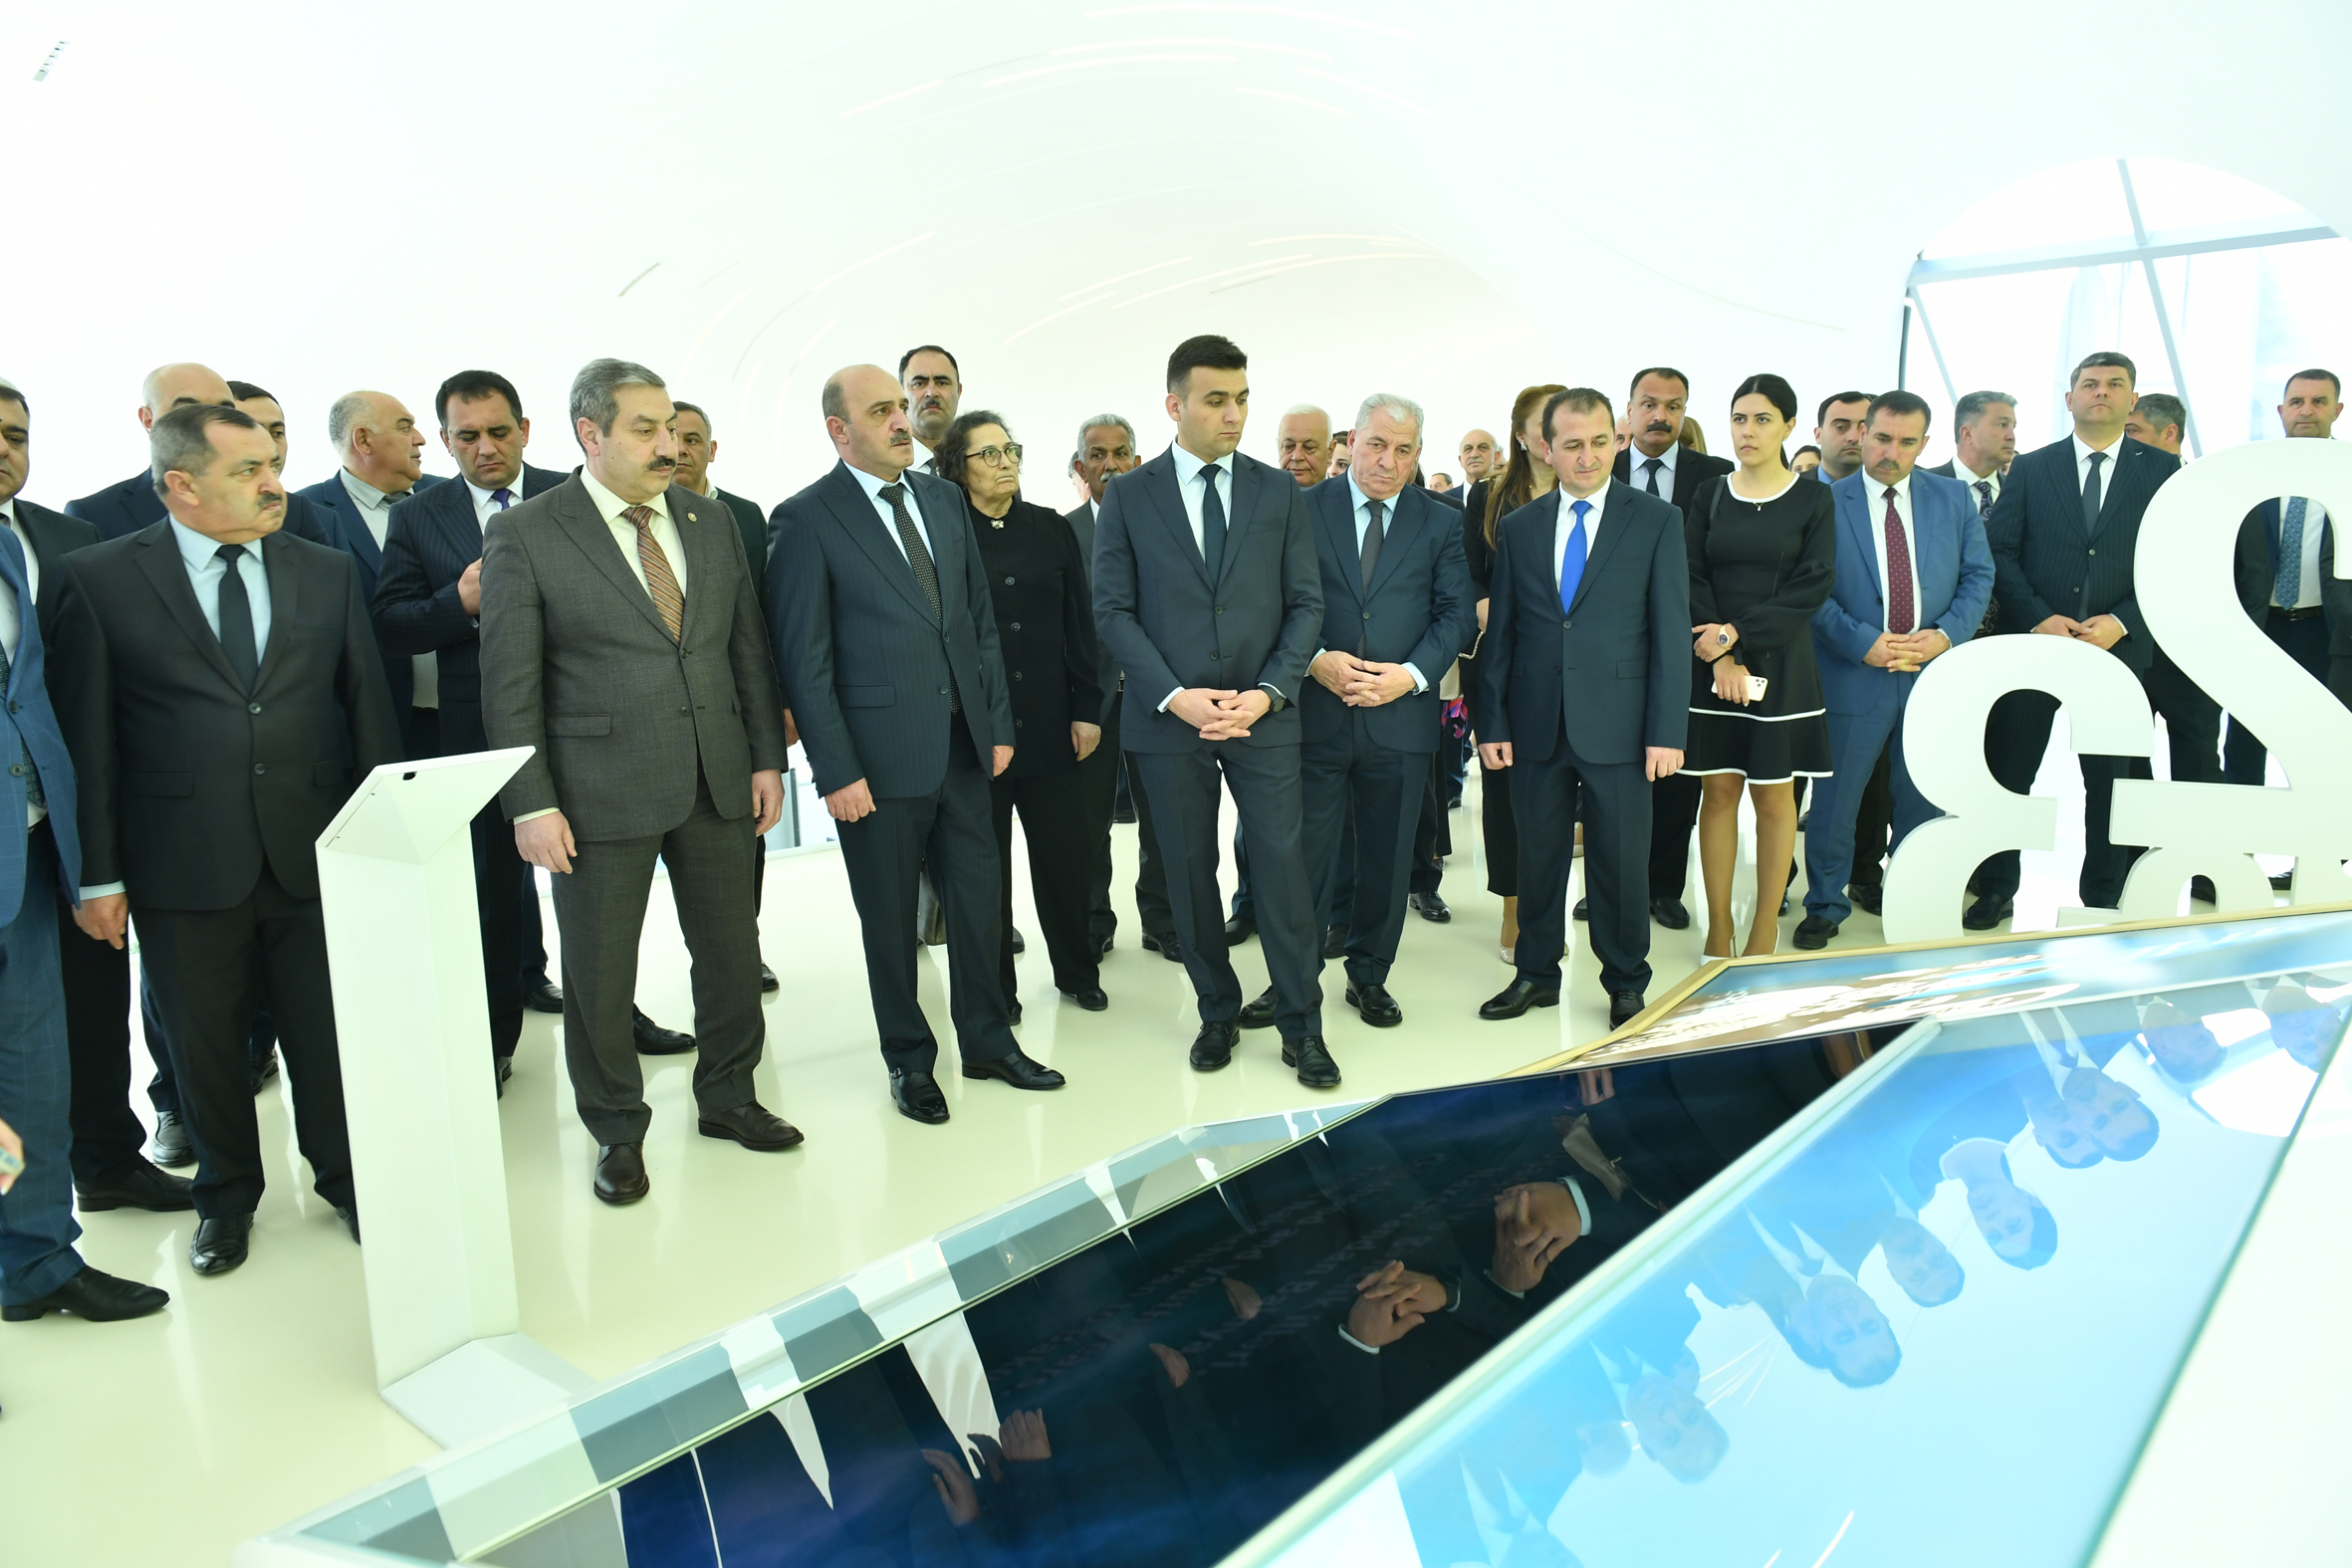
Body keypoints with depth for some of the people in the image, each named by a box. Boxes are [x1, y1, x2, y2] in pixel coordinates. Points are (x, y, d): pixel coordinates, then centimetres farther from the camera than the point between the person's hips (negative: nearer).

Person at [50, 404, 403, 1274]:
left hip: (315, 852, 2)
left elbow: (370, 710, 7)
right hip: (184, 866, -1)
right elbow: (84, 736, -3)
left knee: (330, 1031, 11)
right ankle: (227, 1193, 35)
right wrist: (98, 873, -5)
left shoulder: (329, 573, 5)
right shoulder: (101, 578, -3)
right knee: (204, 1042, 13)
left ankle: (346, 1177, 33)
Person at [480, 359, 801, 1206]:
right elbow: (509, 685, -7)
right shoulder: (524, 533, -6)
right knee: (599, 975, 7)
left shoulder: (713, 523, 8)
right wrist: (531, 803, -12)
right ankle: (618, 1131, 26)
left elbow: (748, 649, 11)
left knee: (732, 952, 14)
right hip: (600, 792, -4)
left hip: (717, 784, 4)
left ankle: (726, 1096, 35)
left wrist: (767, 758, 5)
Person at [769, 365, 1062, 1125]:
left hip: (963, 746, 5)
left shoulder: (943, 499, 10)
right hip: (879, 756, -5)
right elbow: (804, 661, -10)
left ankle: (988, 1041, 30)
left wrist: (998, 721, 8)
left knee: (979, 897, 12)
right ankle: (910, 1060, 27)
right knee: (891, 918, 9)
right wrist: (835, 771, -13)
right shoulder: (806, 520, -8)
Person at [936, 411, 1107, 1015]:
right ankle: (996, 988, 21)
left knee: (1065, 852, 5)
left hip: (1049, 724, 2)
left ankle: (1077, 971, 25)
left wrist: (1087, 709, 3)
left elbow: (1080, 624, 7)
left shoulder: (1051, 528, 7)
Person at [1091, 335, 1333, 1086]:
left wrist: (1268, 692, -11)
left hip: (1263, 715, 0)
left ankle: (1301, 1027, 12)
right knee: (1190, 874, 8)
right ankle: (1218, 1014, 24)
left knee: (1281, 867, -1)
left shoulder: (1280, 491, 6)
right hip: (1169, 717, 0)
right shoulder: (1127, 496, 2)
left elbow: (1305, 603, 3)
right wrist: (1174, 697, -13)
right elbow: (1114, 609, -2)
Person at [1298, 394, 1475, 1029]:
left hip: (1401, 715, 2)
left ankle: (1370, 976, 27)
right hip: (1315, 713, -2)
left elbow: (1457, 614, 2)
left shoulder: (1441, 524, 8)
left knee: (1388, 858, 11)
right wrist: (1314, 660, -16)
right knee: (1305, 855, 2)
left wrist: (1412, 673, -13)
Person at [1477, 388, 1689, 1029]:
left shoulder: (1657, 520, 0)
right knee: (1538, 856, 12)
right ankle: (1537, 974, 27)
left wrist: (1667, 731, -9)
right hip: (1536, 724, 2)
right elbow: (1501, 632, 8)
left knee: (1621, 863, 6)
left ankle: (1626, 984, 23)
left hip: (1616, 727, -2)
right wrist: (1492, 722, 2)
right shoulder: (1518, 527, 8)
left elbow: (1671, 631, -3)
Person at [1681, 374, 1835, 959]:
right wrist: (1723, 657, -12)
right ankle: (1718, 927, 10)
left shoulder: (1813, 500, 2)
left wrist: (1736, 635, -14)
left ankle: (1766, 929, 10)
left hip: (1780, 664, -1)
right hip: (1714, 664, 2)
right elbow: (1693, 579, 1)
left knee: (1774, 797, 1)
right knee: (1720, 791, 3)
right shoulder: (1711, 496, 8)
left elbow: (1813, 587, -6)